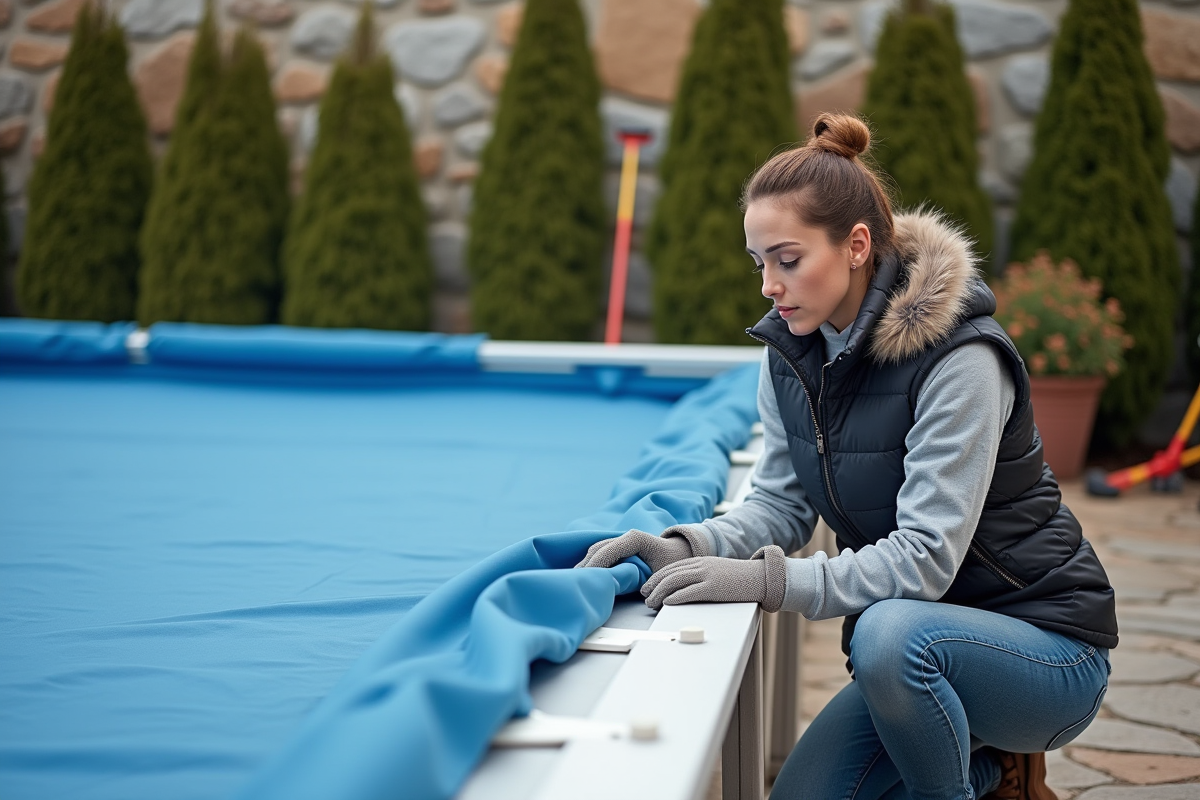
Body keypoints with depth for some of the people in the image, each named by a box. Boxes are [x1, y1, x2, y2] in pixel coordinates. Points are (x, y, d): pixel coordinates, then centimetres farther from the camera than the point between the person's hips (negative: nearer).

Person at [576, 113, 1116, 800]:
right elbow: (782, 504, 0)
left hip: (1046, 647, -6)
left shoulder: (957, 359, -25)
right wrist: (687, 548, -20)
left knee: (891, 633, -37)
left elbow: (925, 558, -29)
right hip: (918, 651, 7)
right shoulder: (792, 350, -2)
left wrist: (767, 578, -37)